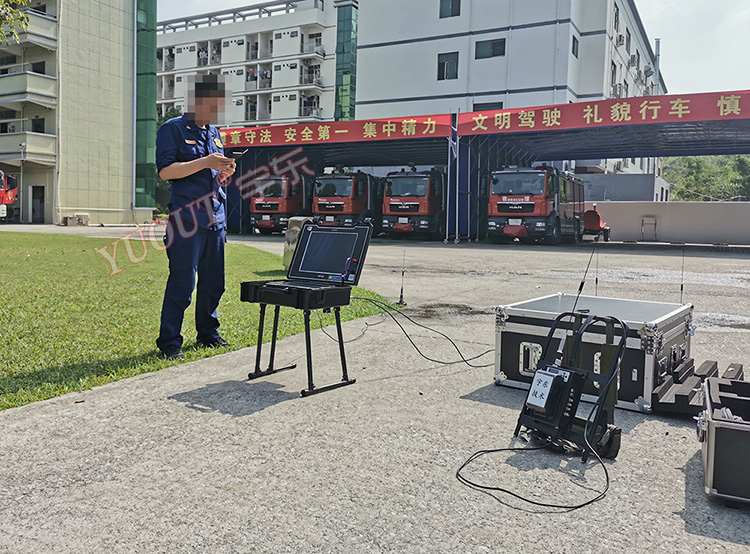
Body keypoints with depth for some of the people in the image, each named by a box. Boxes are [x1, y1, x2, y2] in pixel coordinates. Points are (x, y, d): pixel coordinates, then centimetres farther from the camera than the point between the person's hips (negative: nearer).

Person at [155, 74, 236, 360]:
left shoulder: (214, 133, 20)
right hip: (187, 219, -7)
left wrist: (225, 172, 3)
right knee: (182, 283, -7)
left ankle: (208, 333, 25)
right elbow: (165, 171, -11)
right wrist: (205, 162, -17)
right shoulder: (173, 129, -2)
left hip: (215, 218, 7)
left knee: (214, 281, 11)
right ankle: (169, 342, 3)